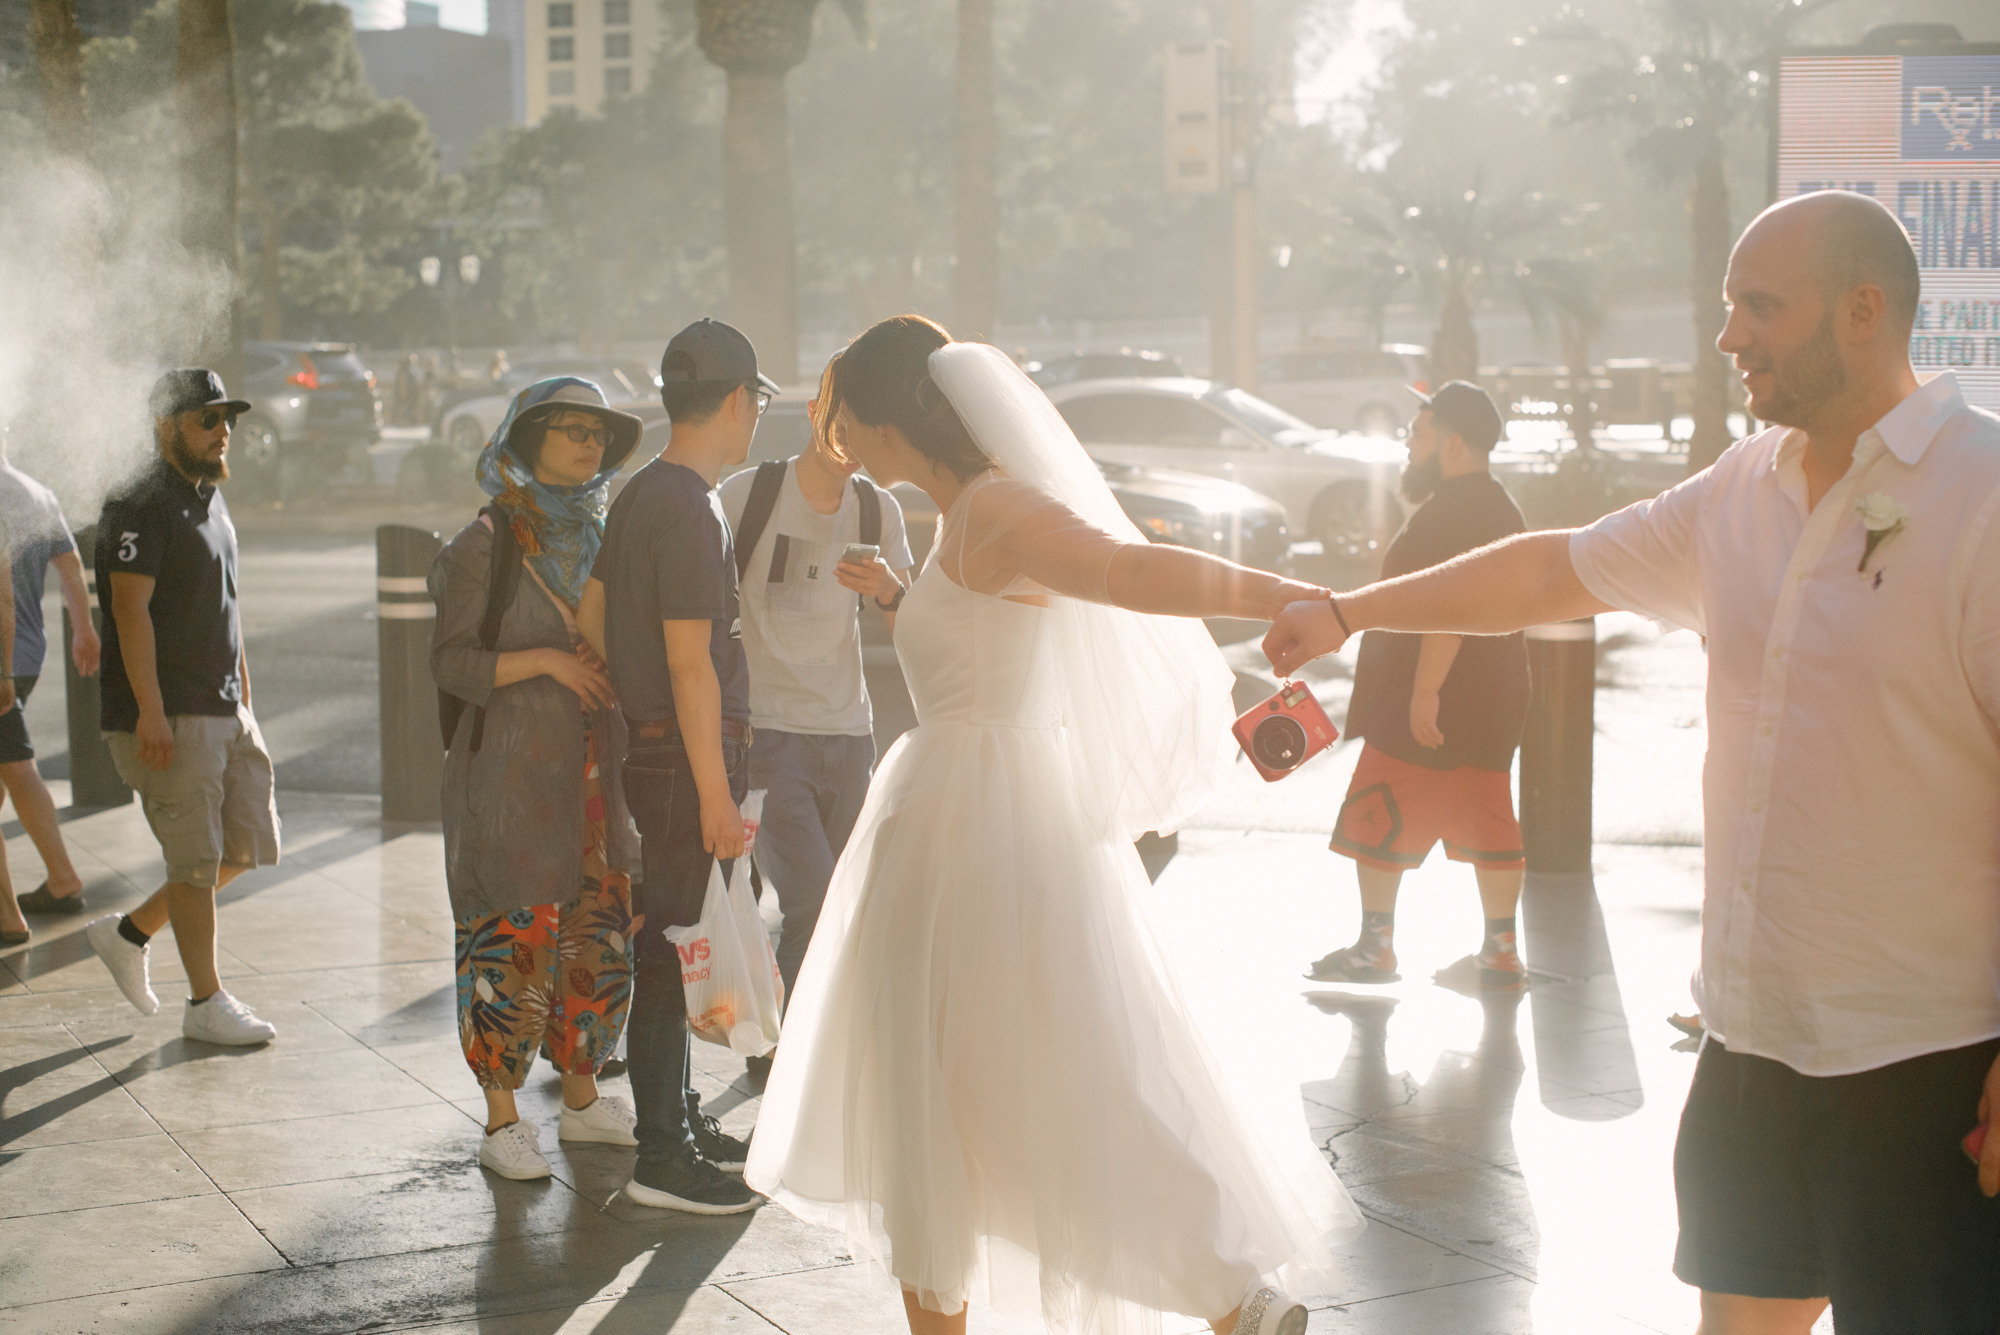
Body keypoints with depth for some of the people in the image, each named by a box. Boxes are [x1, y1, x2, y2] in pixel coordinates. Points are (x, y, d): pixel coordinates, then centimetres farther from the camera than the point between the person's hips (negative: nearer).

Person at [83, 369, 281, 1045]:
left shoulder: (212, 500, 16)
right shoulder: (141, 508, -12)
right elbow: (131, 610, -19)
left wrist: (244, 695, 20)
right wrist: (150, 710, -24)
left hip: (225, 710, 9)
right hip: (168, 716, -9)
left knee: (250, 844, 10)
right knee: (197, 858, -3)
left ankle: (129, 933, 24)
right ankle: (205, 1002, 9)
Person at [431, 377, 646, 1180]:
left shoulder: (601, 538, 13)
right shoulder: (488, 543, -6)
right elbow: (452, 662, -10)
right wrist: (546, 661, -19)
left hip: (594, 768, 6)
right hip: (512, 772, -6)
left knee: (600, 935, 9)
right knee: (514, 940, -4)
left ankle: (581, 1099, 24)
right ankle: (501, 1122, 7)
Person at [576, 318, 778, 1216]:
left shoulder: (638, 495, 12)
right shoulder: (690, 510, -18)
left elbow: (589, 617, 19)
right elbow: (691, 664, -21)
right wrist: (716, 796, -20)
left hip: (650, 745, 10)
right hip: (685, 760, -10)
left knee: (671, 943, 17)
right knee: (673, 949, -4)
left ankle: (680, 1119, 28)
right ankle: (661, 1157, 2)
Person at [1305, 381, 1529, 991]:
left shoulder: (1449, 510, -16)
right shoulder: (1500, 506, 17)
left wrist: (1424, 690, -26)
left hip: (1430, 705, -10)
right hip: (1492, 700, 10)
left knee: (1376, 822, 0)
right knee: (1487, 825, 10)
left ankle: (1375, 948, 5)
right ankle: (1500, 952, 13)